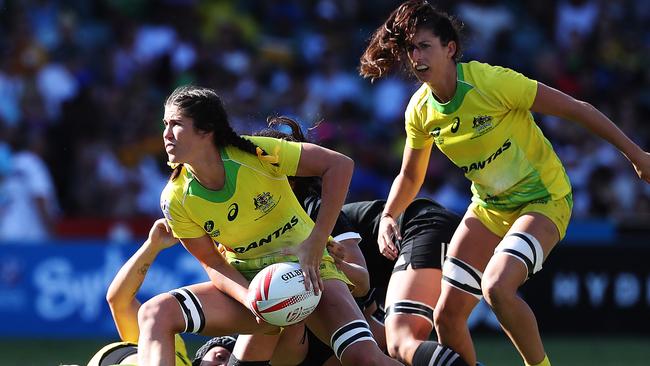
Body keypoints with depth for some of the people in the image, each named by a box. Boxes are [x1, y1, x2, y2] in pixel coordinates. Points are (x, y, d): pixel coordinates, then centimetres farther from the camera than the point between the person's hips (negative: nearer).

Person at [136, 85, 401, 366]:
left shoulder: (257, 154, -19)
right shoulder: (176, 199, -9)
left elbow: (339, 164, -18)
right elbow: (214, 265, -4)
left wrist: (316, 241, -24)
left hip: (306, 270, -3)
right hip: (246, 283, 3)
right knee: (154, 313, -21)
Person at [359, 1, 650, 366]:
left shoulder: (491, 81, -24)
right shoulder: (420, 111, -5)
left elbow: (577, 109, -16)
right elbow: (410, 177, 14)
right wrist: (388, 217, -3)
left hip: (544, 200, -6)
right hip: (489, 209, 6)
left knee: (497, 287, -31)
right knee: (447, 315, -3)